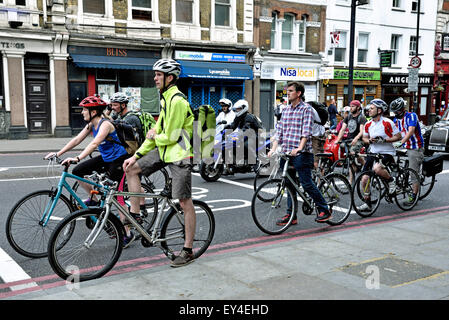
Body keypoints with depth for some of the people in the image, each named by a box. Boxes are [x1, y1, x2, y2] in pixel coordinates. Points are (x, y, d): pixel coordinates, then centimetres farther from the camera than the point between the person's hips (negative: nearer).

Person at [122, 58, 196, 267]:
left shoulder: (177, 101, -18)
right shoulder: (165, 99, 14)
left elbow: (171, 136, -21)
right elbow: (158, 130, 15)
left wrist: (155, 137, 1)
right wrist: (137, 155, 11)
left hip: (180, 155, -10)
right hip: (164, 151, 10)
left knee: (185, 203, -3)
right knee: (131, 169, 6)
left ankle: (188, 250, 7)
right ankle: (134, 216, 14)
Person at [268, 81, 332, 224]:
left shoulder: (306, 108, -5)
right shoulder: (286, 110, 15)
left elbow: (306, 132, -14)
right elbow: (279, 131, 14)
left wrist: (299, 148, -26)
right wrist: (273, 149, 2)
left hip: (301, 153, -7)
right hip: (286, 153, 7)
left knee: (306, 183, -8)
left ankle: (324, 210, 7)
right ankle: (291, 215, 19)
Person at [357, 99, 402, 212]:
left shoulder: (387, 123, -12)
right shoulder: (368, 124, 5)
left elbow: (398, 136, -9)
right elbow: (364, 138, 18)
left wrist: (383, 140, -21)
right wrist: (369, 141, -6)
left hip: (386, 153, -6)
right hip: (373, 153, 6)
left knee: (377, 168, -36)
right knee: (364, 179, -2)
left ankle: (391, 181, -4)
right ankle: (367, 204, 13)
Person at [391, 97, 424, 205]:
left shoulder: (411, 116, -14)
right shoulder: (396, 119, 7)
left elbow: (411, 131, -27)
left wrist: (401, 142, -40)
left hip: (415, 148, -6)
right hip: (404, 147, 6)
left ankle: (414, 195, 3)